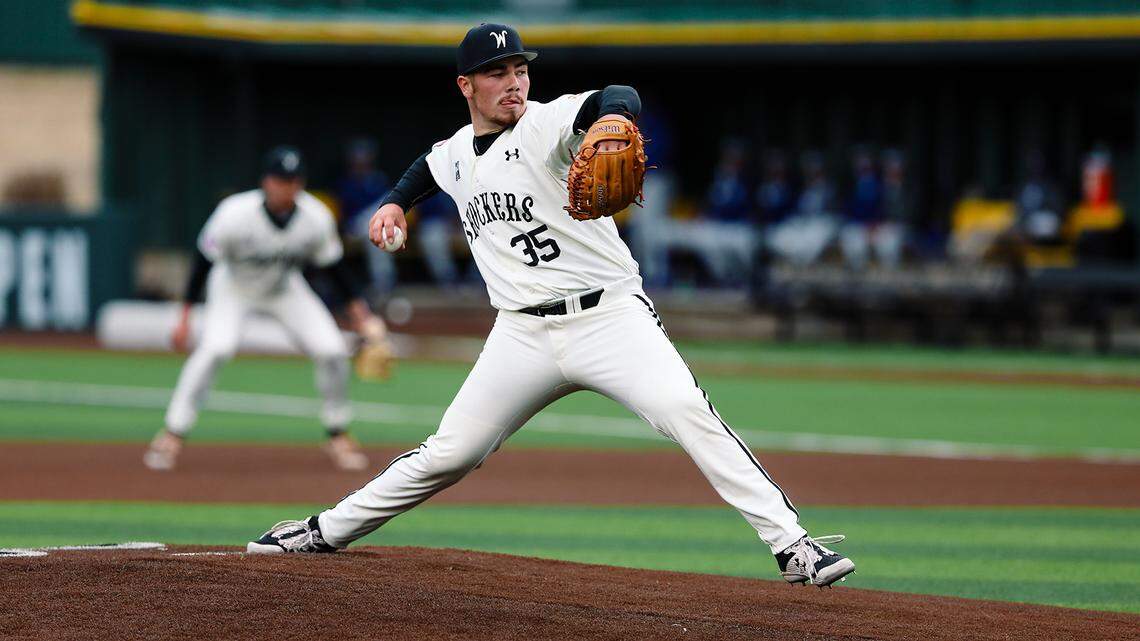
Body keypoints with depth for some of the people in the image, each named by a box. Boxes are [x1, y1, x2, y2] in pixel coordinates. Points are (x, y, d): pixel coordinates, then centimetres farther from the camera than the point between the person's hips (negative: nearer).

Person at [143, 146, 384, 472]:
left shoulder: (317, 218, -24)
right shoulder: (235, 214, -32)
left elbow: (333, 262, -6)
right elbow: (205, 261, -21)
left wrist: (357, 304, -12)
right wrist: (185, 315, -22)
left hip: (284, 289, 3)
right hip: (232, 287, -3)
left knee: (332, 350, -10)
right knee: (216, 347, -28)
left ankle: (338, 436, 13)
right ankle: (172, 435, -17)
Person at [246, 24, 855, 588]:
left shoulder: (547, 123, -8)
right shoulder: (454, 155, 11)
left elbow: (617, 98, -32)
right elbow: (427, 168, 39)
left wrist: (610, 118, -54)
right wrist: (395, 201, 22)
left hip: (610, 314, -4)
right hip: (524, 336, 4)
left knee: (687, 412, -25)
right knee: (449, 453, 6)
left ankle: (790, 543, -26)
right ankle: (327, 532, 25)